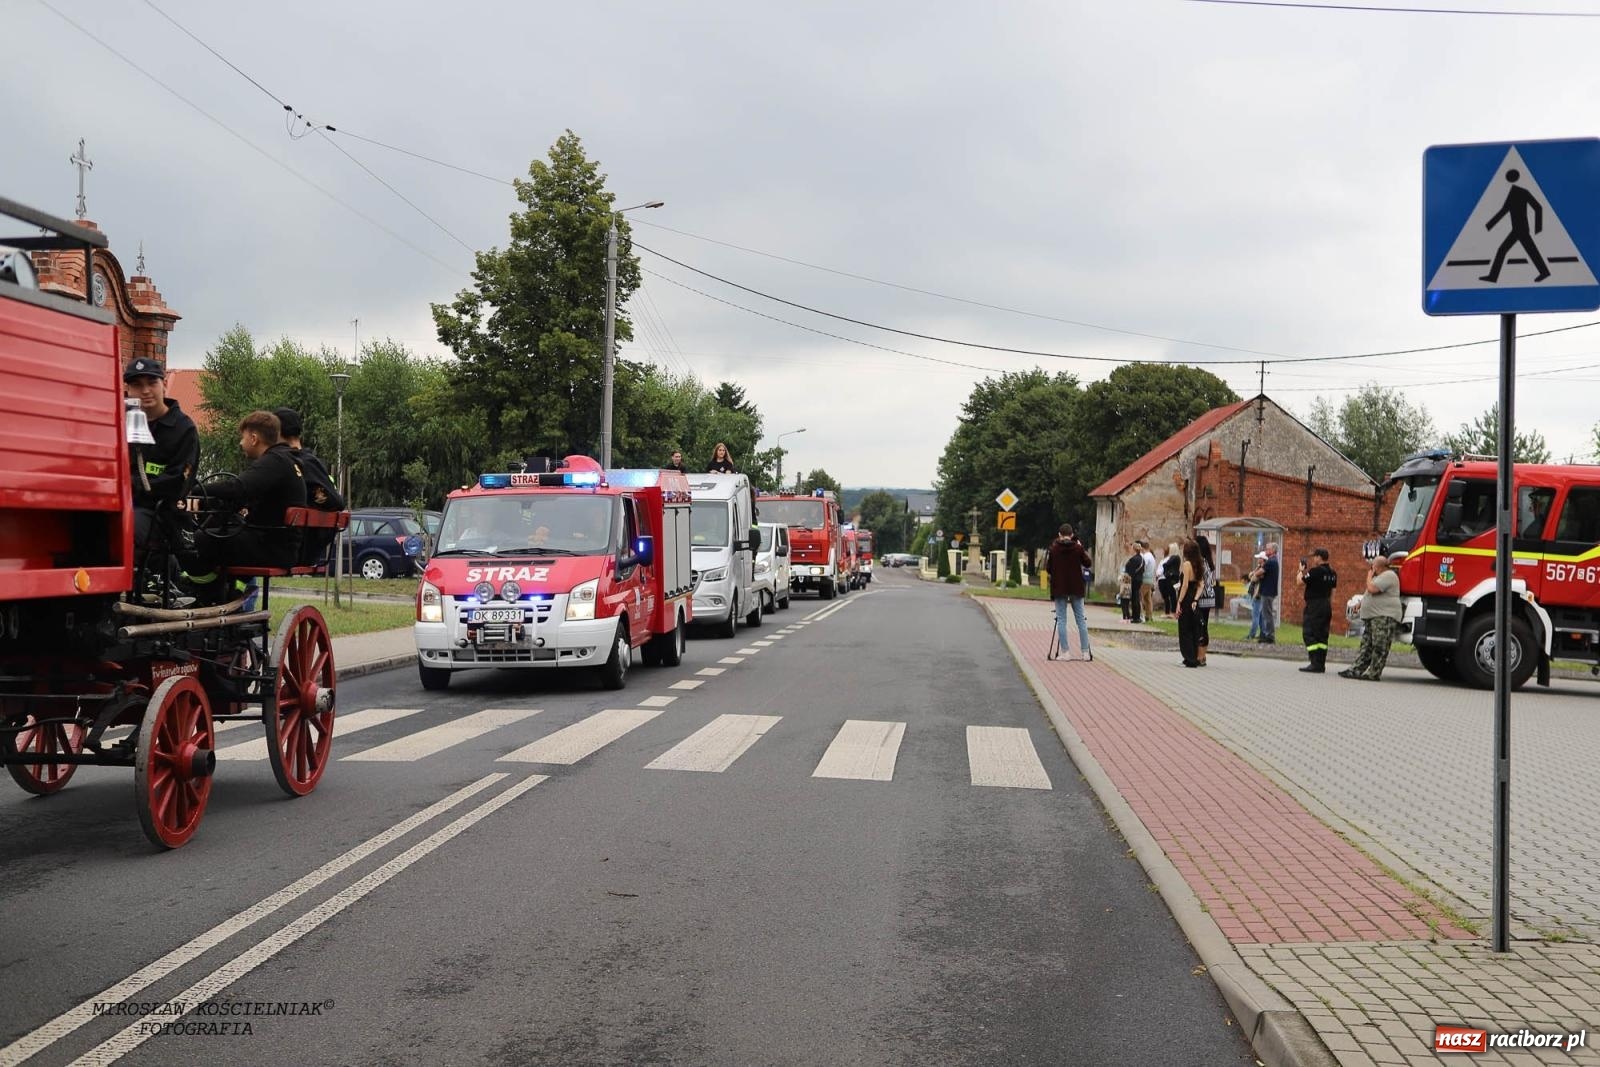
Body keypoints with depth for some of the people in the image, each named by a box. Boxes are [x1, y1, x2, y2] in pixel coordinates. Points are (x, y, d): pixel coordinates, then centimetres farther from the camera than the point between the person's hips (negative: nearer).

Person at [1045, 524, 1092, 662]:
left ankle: (1065, 653, -4)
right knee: (1081, 619, 7)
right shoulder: (1078, 548, -4)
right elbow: (1087, 563, 8)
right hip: (1076, 588, 1)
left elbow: (1048, 569, -1)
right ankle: (1085, 652, 5)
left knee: (1061, 620, 2)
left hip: (1059, 588, -1)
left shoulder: (1054, 549, -5)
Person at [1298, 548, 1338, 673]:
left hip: (1314, 605, -8)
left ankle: (1315, 664, -11)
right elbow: (1332, 592, 16)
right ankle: (1321, 664, 12)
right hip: (1326, 606, 8)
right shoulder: (1332, 573, 11)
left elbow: (1300, 582, -11)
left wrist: (1301, 570, 5)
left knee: (1310, 635, -6)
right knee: (1322, 636, 11)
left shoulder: (1315, 571, -16)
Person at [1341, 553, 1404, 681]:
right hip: (1372, 617, 11)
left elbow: (1372, 589, -21)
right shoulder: (1381, 577, 24)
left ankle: (1373, 673, -9)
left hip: (1384, 617, -11)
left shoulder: (1388, 576, -11)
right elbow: (1371, 593, 35)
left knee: (1379, 648, -9)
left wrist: (1369, 577, -3)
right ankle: (1356, 669, 6)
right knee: (1366, 646, 7)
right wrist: (1361, 603, 24)